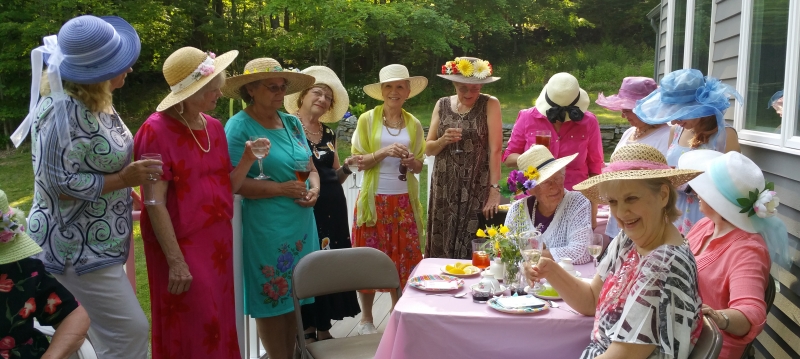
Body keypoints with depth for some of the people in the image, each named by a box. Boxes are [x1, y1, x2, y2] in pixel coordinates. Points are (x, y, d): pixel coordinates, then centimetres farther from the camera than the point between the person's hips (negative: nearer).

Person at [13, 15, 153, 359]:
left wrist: (123, 188, 9)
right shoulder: (63, 111, -24)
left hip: (96, 241, 10)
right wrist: (123, 180, -22)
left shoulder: (94, 101, 5)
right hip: (77, 248, -9)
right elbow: (59, 184, -24)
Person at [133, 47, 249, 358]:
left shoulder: (215, 127, 7)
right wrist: (175, 260, -19)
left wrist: (247, 160, -9)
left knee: (218, 326, 15)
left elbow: (226, 188, 8)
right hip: (182, 247, -6)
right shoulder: (158, 130, -14)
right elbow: (154, 202, -17)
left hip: (218, 243, 7)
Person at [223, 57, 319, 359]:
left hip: (302, 222, 7)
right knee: (273, 298, 3)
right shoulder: (239, 126, -10)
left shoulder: (292, 123, 10)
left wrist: (314, 189, -5)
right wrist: (281, 189, -18)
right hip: (266, 227, -6)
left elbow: (310, 167, 16)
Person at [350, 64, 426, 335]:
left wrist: (411, 161, -11)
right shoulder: (367, 119, -2)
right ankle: (366, 319, 18)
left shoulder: (413, 123, 7)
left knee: (403, 258, 6)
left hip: (404, 201, 3)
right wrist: (384, 152, -20)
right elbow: (359, 162, -5)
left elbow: (419, 166, 11)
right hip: (374, 200, -2)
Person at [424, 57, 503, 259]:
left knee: (474, 248, -2)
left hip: (477, 187, -3)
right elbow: (428, 149, 8)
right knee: (442, 246, 6)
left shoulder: (490, 104, -3)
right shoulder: (442, 105, 7)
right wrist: (443, 140, -13)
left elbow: (496, 149, -11)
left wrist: (494, 189, -19)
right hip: (444, 188, 3)